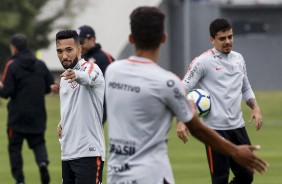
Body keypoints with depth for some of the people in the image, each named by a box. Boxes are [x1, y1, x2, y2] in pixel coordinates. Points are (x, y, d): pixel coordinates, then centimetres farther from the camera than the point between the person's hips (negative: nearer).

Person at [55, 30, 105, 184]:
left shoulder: (91, 68, -10)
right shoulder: (65, 77, 16)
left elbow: (87, 78, -36)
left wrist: (76, 75, -59)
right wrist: (62, 123, 10)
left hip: (88, 154, -9)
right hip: (67, 154, 9)